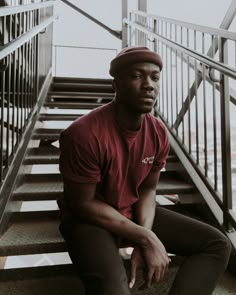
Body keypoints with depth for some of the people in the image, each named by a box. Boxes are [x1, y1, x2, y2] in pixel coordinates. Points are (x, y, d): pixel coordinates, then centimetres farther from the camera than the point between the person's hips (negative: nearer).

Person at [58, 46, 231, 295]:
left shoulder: (159, 134, -8)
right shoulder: (83, 134, -26)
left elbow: (148, 190, 0)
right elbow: (83, 203, -20)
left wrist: (144, 242, -16)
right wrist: (145, 238, -20)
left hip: (135, 212, 6)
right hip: (89, 218, -5)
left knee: (217, 244, -1)